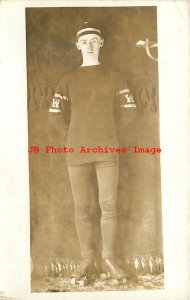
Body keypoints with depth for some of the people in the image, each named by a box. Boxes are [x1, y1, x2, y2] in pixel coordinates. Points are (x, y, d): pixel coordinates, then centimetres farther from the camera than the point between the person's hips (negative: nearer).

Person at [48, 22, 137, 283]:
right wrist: (75, 135, 8)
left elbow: (130, 111, 9)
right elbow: (55, 116, 7)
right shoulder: (67, 81, 9)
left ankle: (109, 259, 10)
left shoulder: (114, 77, 8)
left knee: (108, 206, -2)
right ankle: (87, 261, 13)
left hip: (107, 151, 0)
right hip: (77, 152, 1)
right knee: (81, 208, 3)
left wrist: (106, 132, 10)